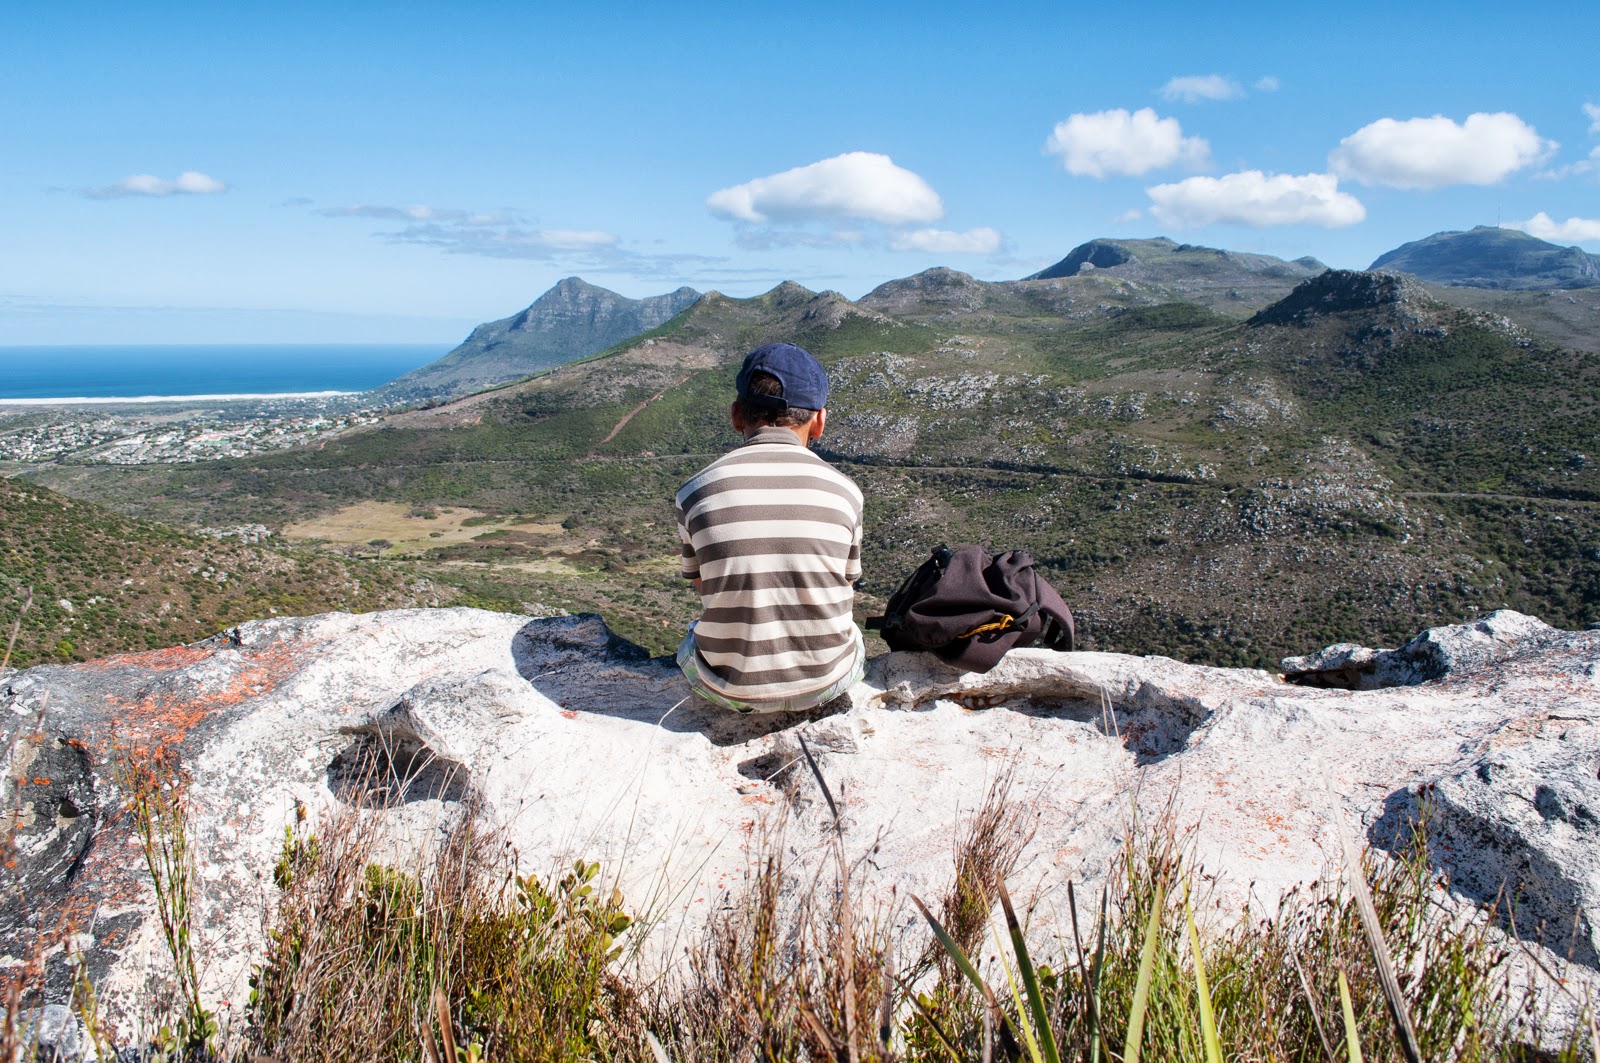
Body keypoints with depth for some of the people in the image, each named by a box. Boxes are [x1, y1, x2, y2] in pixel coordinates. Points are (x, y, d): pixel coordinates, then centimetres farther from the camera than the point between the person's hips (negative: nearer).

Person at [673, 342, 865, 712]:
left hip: (732, 690, -1)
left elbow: (702, 587, 4)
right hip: (828, 682, 1)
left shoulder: (694, 492, -11)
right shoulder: (844, 491, -10)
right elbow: (845, 586, 4)